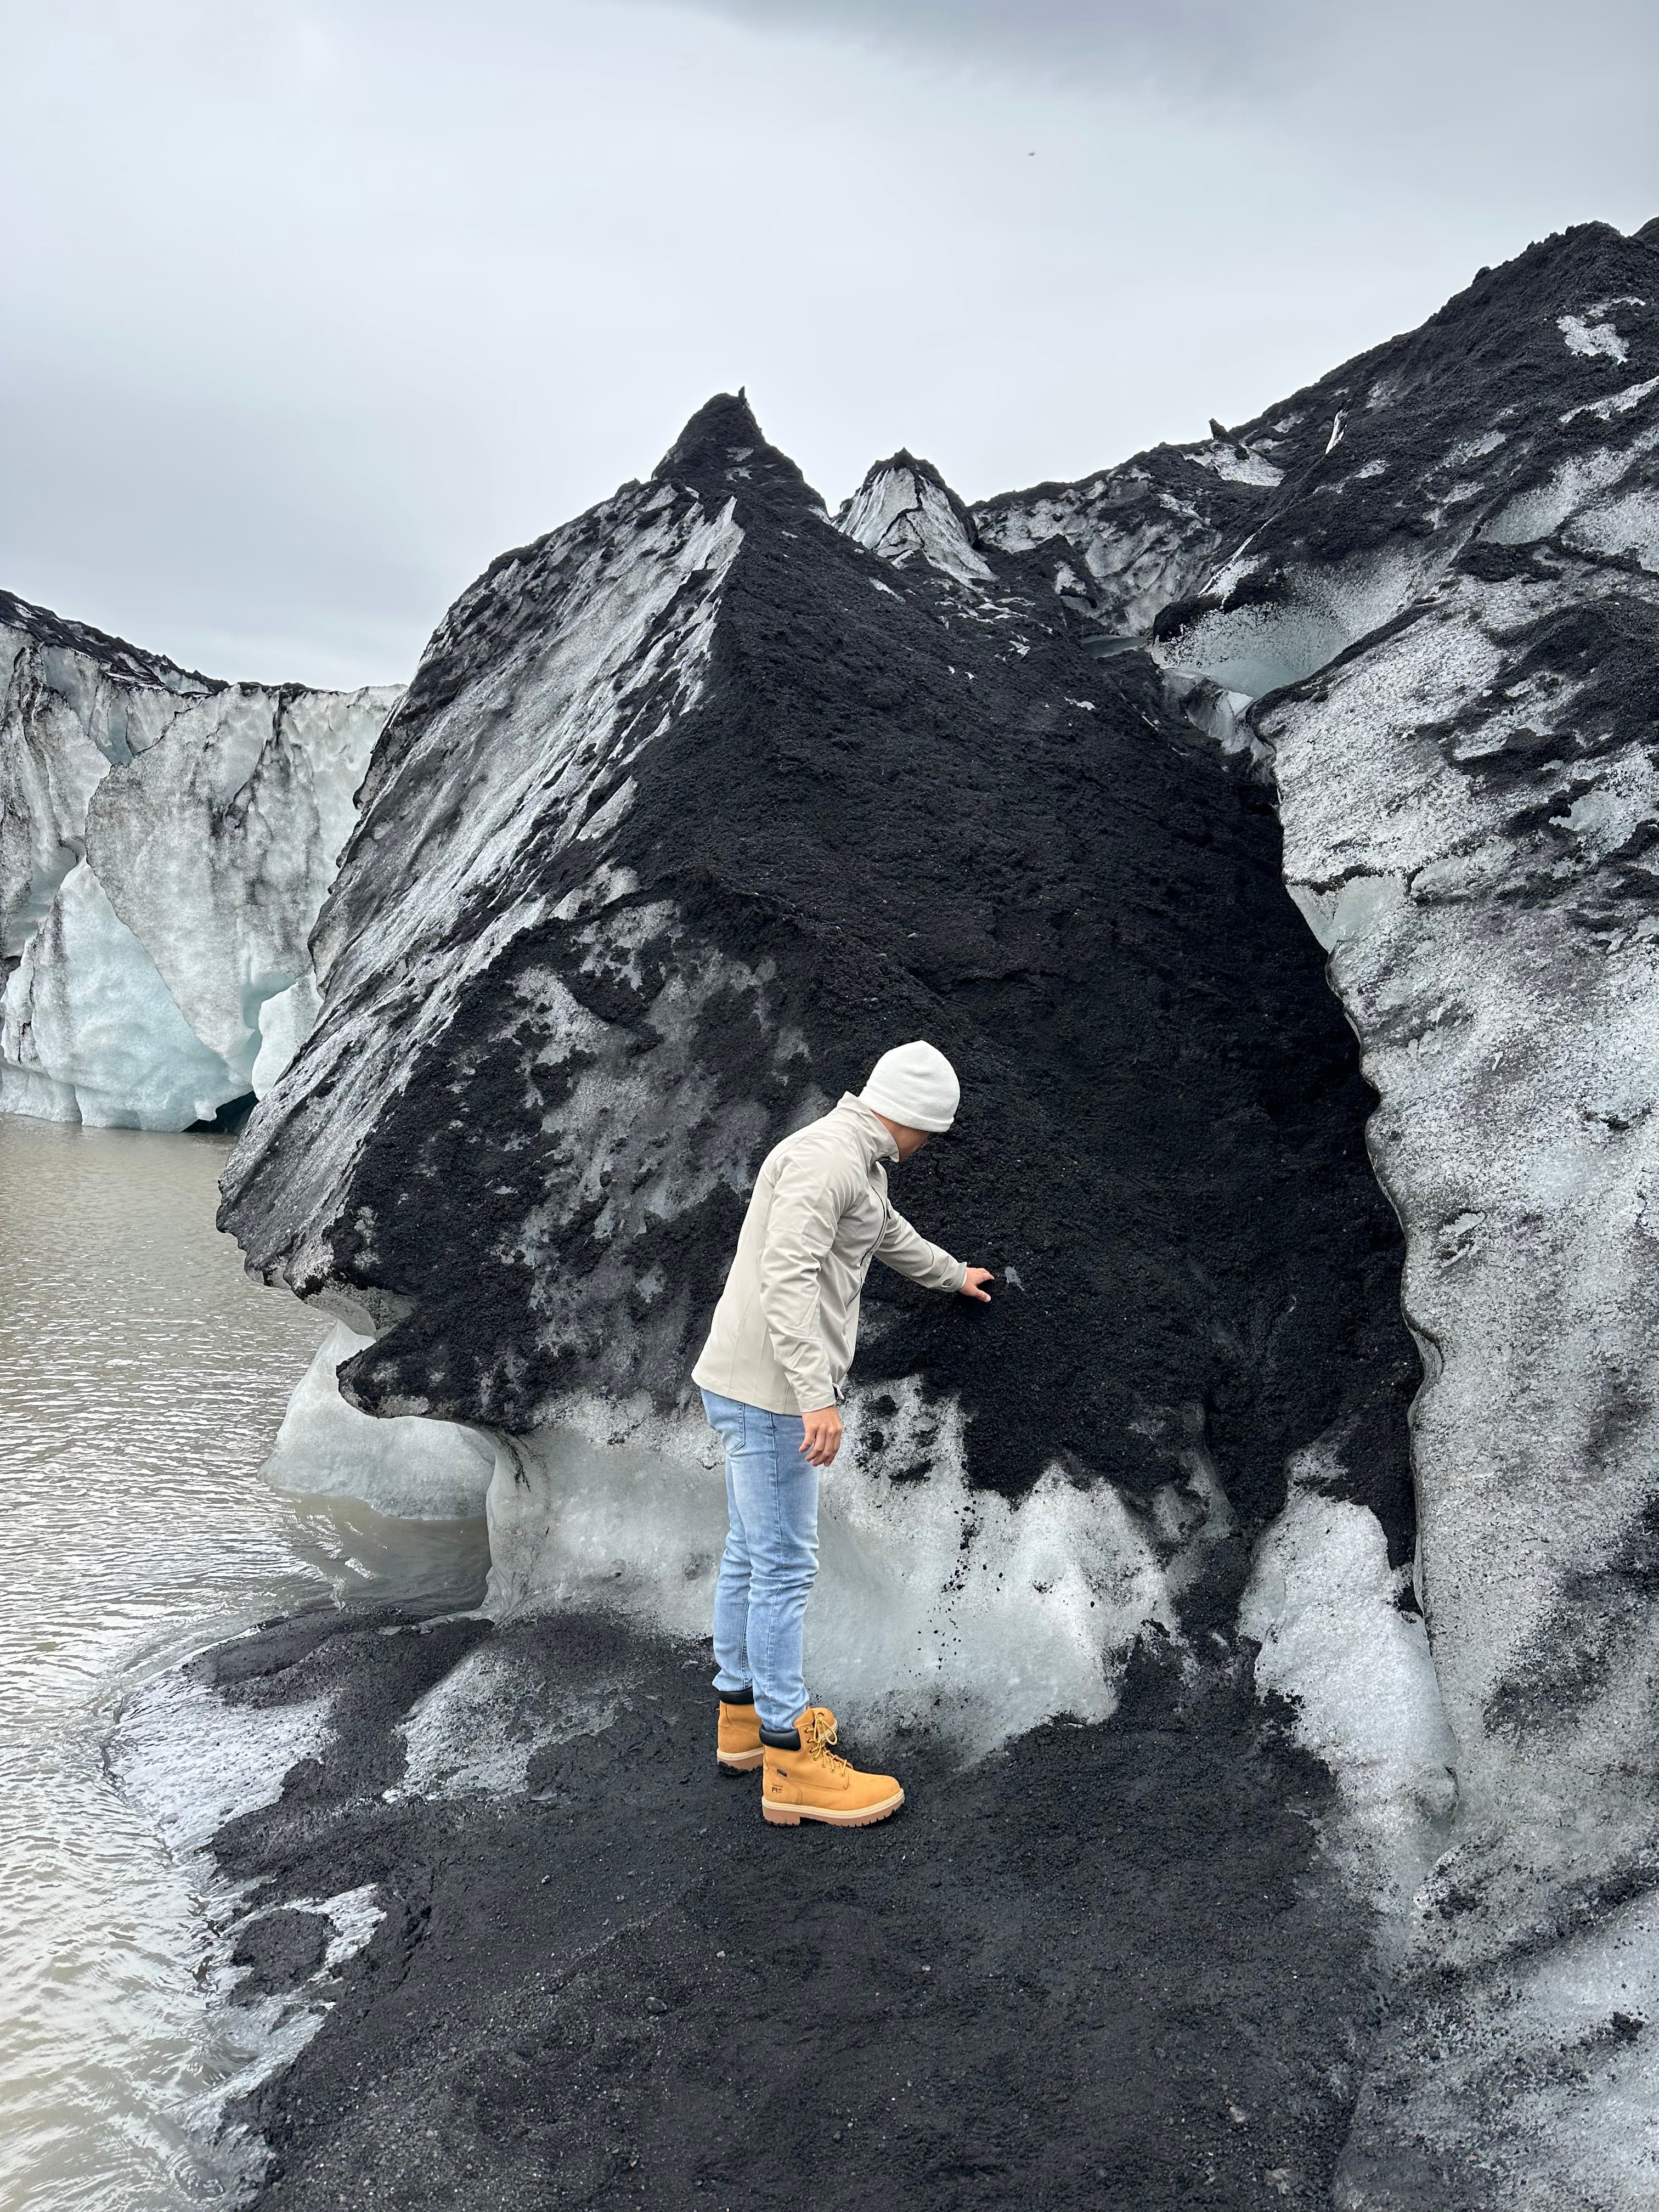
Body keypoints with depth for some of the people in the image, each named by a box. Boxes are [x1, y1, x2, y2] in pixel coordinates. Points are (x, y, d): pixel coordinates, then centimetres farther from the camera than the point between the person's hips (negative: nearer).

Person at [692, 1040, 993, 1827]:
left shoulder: (856, 1163, 16)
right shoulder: (826, 1156, -18)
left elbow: (891, 1234, 37)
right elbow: (786, 1279, -27)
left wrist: (953, 1274, 53)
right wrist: (817, 1396, -31)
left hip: (753, 1388, 11)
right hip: (767, 1389, -11)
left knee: (750, 1553, 18)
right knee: (784, 1565, -5)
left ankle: (745, 1713, 30)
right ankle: (790, 1761, 2)